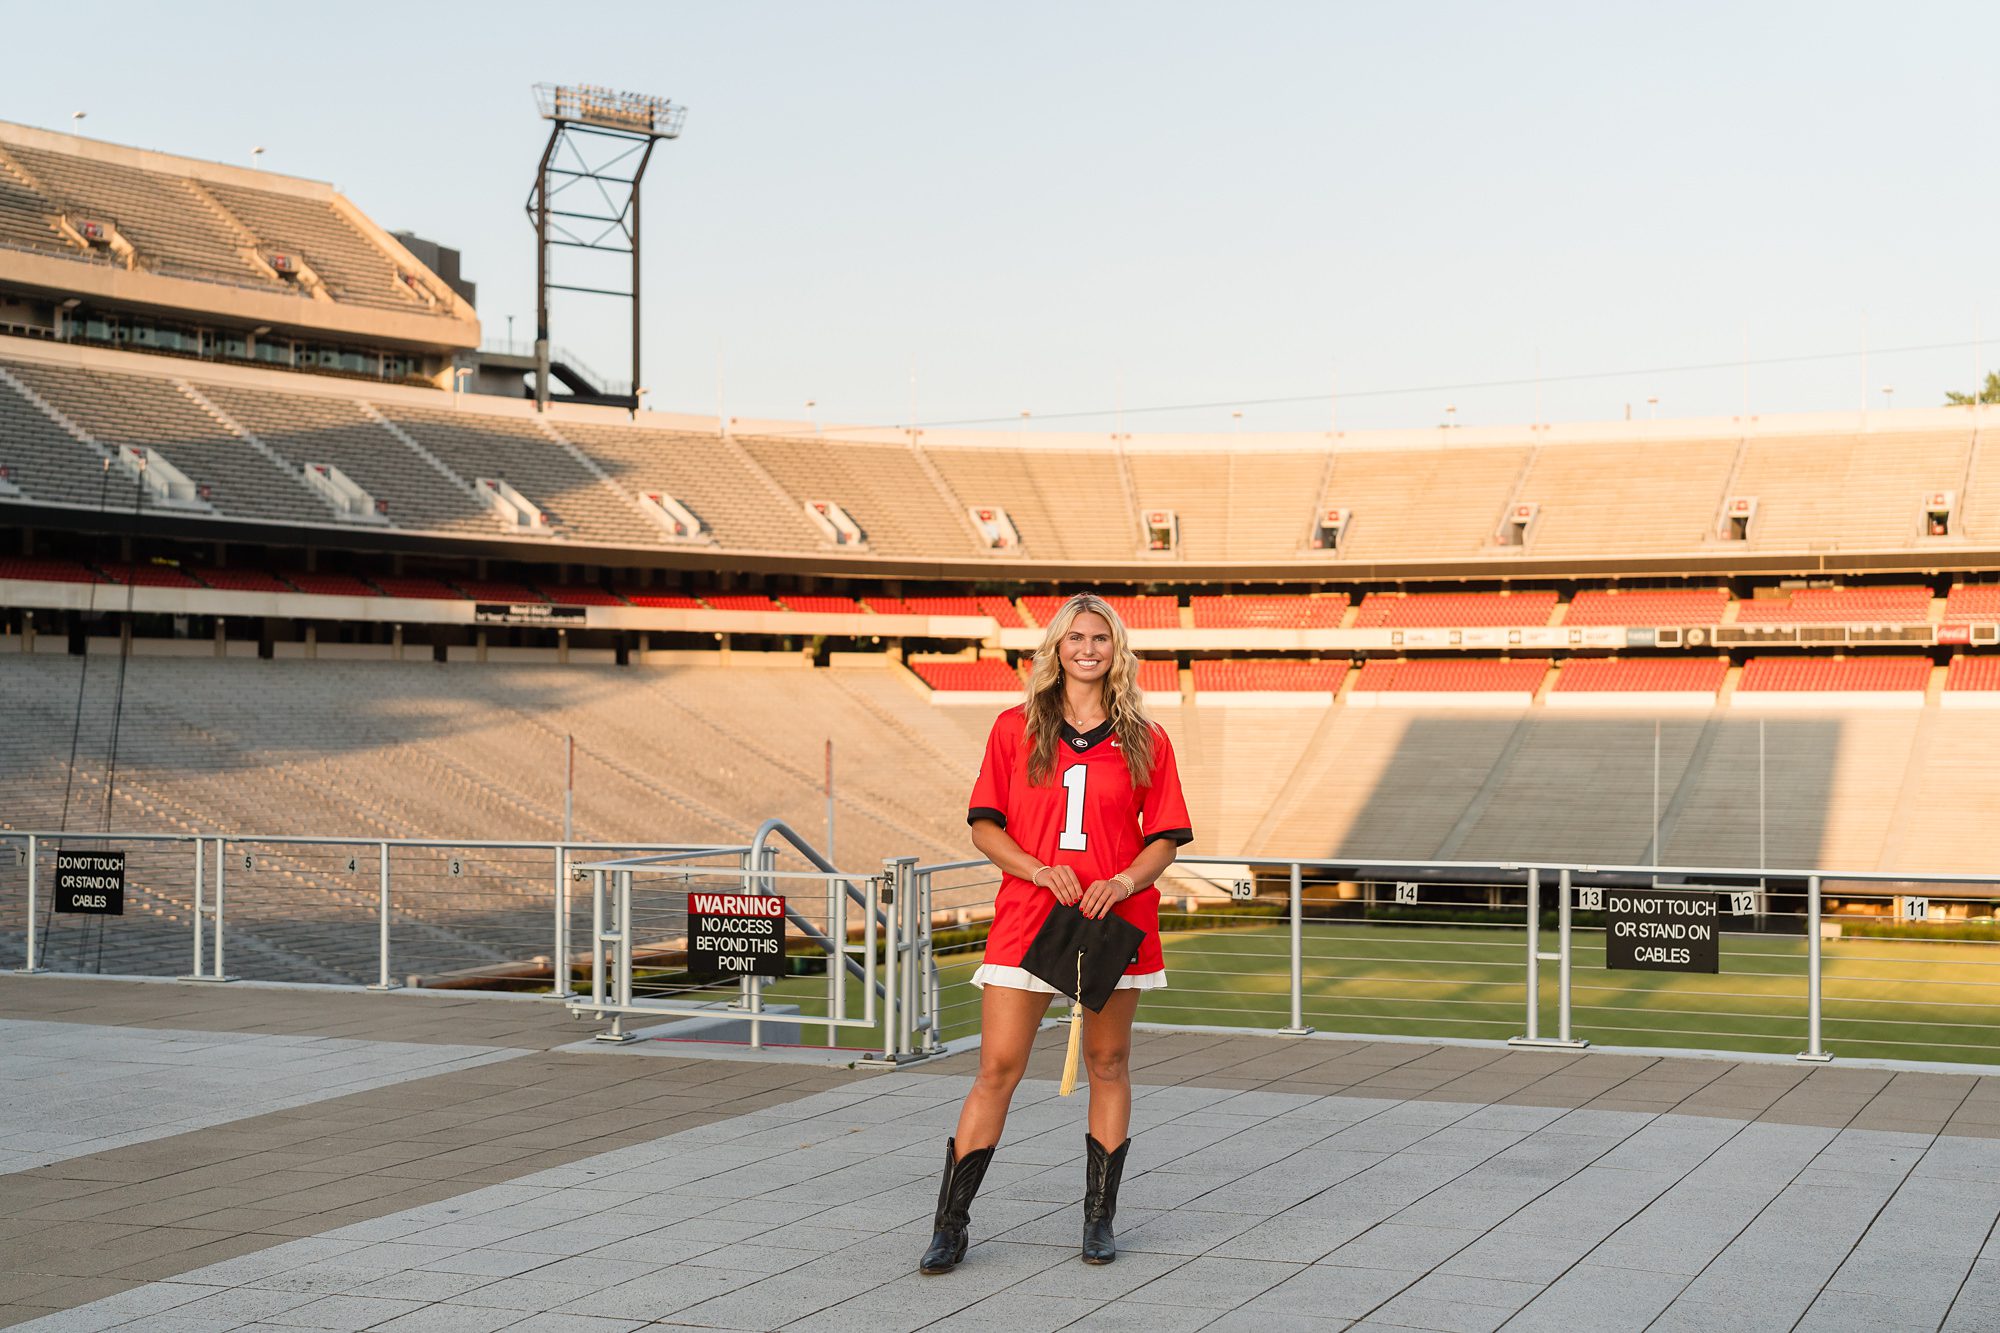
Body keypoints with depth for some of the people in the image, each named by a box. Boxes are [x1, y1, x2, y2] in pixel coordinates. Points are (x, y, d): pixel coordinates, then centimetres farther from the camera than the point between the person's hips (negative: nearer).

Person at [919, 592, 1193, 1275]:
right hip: (1026, 917, -1)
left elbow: (1165, 838, 6)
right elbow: (984, 827, 4)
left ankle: (1100, 1220, 21)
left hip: (1116, 921, 1)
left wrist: (1124, 881, -12)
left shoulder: (1145, 739, 6)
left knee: (1108, 1066, 8)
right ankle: (950, 1226, 1)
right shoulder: (1015, 727, 5)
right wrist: (1040, 870, -12)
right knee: (997, 1069, -4)